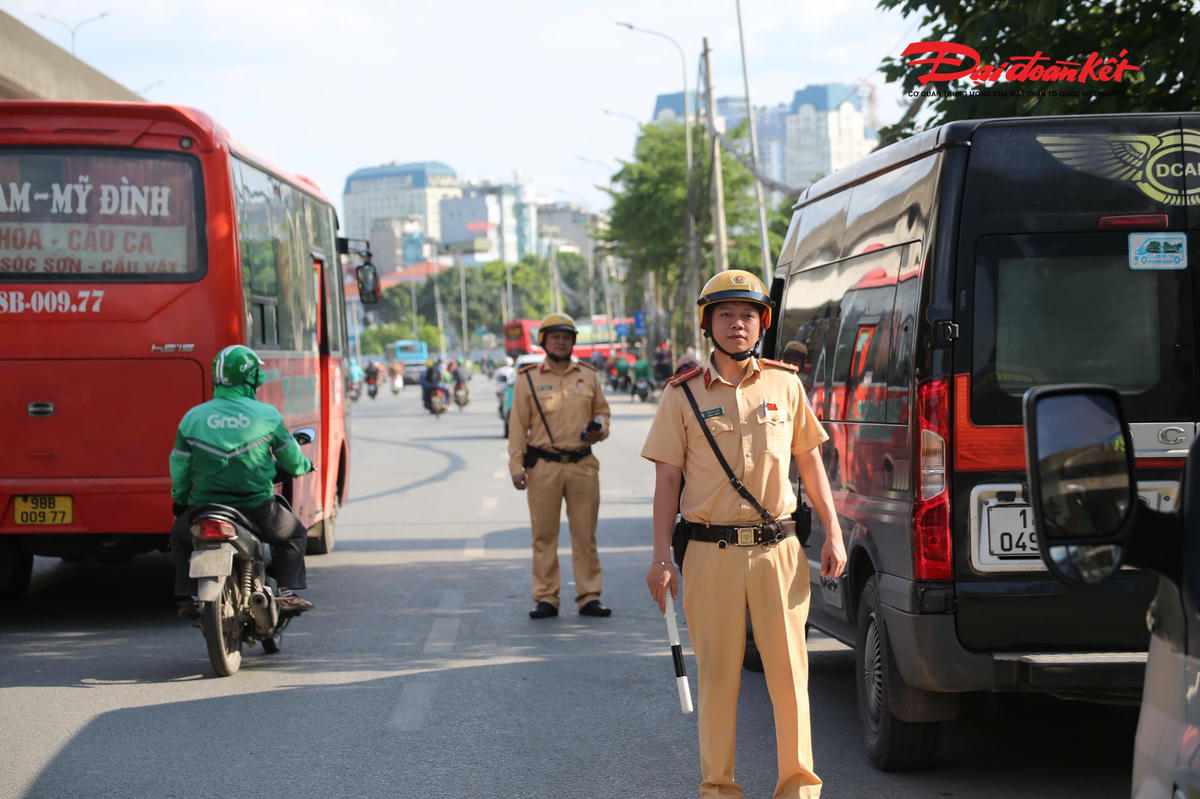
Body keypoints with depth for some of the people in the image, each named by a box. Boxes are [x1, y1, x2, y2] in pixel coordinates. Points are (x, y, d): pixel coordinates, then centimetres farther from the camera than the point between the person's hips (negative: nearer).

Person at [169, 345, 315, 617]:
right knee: (294, 534, 27)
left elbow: (180, 467, 4)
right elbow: (291, 458, 8)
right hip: (257, 509, -1)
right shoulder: (267, 415, -5)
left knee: (180, 536, 32)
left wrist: (179, 499, 23)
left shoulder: (192, 418, -2)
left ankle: (189, 597, 21)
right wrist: (303, 467, 32)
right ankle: (288, 592, 15)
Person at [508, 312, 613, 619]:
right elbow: (518, 424, 3)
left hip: (582, 464, 2)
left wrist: (600, 429, -3)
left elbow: (601, 410, 20)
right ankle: (546, 598, 8)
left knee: (585, 533, 3)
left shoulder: (588, 375, 9)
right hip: (543, 465, -2)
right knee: (544, 534, 1)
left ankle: (589, 596, 10)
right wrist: (516, 465, -4)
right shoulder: (528, 378, 3)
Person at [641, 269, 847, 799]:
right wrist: (661, 557, -2)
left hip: (779, 551, 1)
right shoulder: (684, 396, 4)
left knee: (790, 674, 2)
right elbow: (668, 481, 4)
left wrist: (833, 533, 8)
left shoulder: (785, 385, 8)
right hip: (711, 556, -1)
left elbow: (810, 463, 15)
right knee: (717, 677, 4)